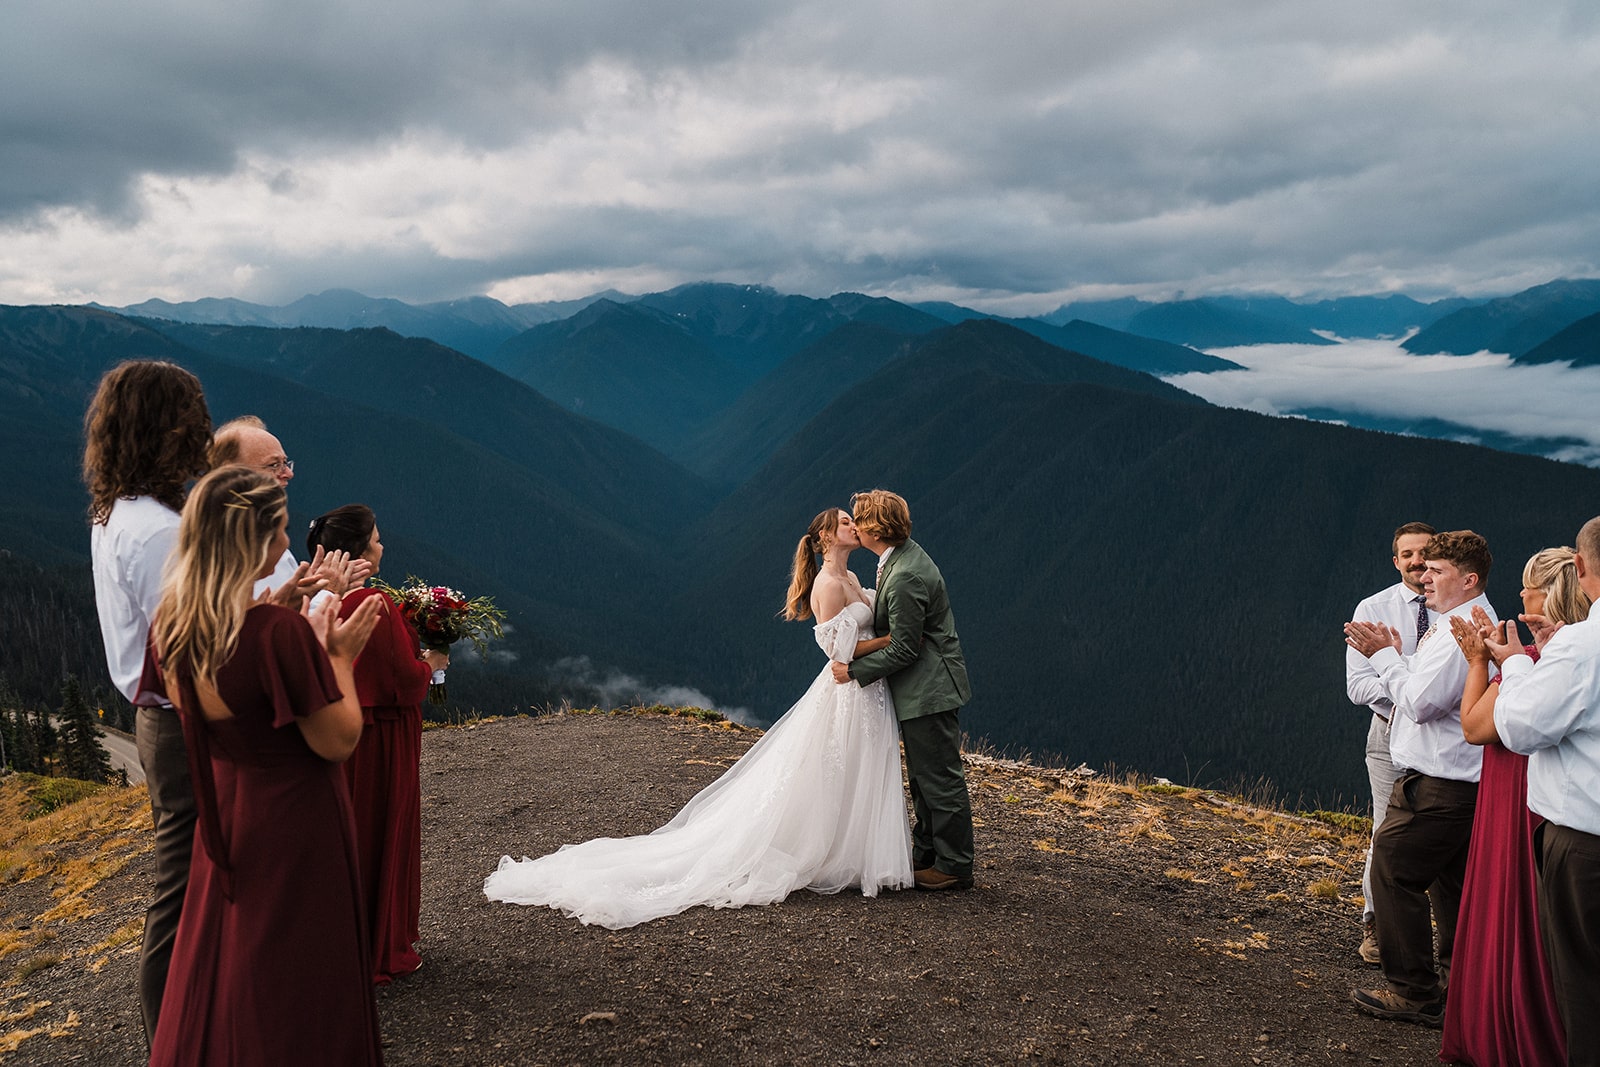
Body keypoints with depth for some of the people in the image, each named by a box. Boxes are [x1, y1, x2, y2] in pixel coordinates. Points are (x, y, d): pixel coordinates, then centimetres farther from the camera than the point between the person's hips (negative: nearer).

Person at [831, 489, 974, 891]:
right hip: (922, 690, 11)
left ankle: (954, 867, 12)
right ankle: (926, 855, 32)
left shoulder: (905, 577, -26)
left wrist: (856, 670, -14)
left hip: (929, 690, -11)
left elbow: (904, 649, -22)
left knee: (940, 780, 1)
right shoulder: (903, 555, 7)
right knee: (923, 778, 19)